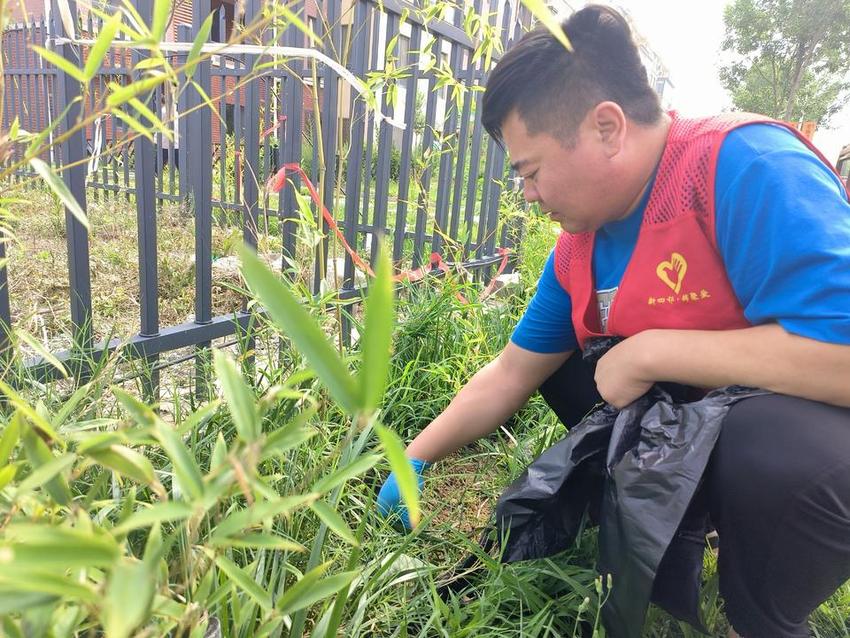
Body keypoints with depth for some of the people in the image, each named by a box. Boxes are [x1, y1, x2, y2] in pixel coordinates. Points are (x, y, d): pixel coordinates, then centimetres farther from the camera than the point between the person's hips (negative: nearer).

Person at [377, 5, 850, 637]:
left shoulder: (747, 167, -26)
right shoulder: (578, 249, -3)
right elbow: (511, 374, 4)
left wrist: (646, 352, -27)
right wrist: (413, 463, 6)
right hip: (699, 424, 7)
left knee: (769, 448, -37)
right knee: (558, 365, 5)